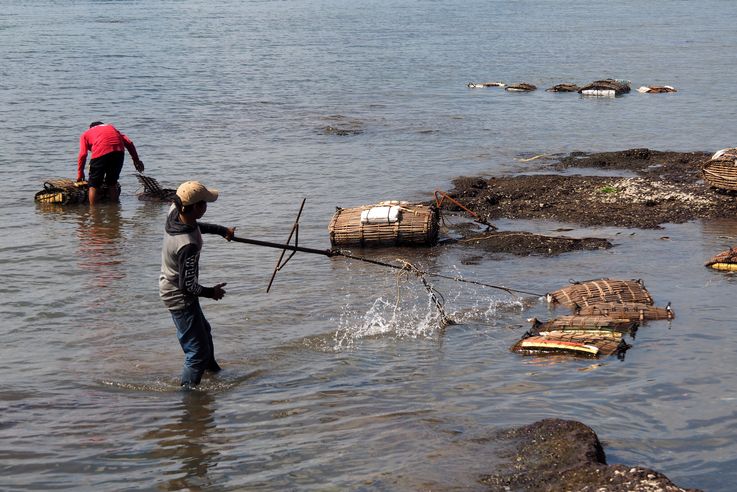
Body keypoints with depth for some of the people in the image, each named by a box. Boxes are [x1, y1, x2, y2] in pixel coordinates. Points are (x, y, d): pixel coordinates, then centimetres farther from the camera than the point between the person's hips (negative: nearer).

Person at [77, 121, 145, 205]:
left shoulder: (86, 134, 26)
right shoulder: (111, 127, 35)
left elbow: (83, 154, 12)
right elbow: (129, 143, 24)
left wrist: (80, 173, 19)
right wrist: (136, 160, 25)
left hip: (100, 153, -4)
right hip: (119, 152, 4)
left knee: (93, 185, 10)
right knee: (112, 183, 21)